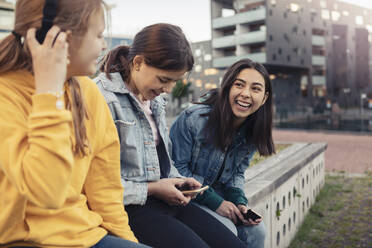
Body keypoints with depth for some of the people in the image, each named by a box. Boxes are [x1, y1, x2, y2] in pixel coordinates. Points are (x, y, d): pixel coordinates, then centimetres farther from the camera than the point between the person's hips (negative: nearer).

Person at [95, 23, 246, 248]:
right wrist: (152, 189, -14)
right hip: (131, 208, -8)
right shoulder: (104, 99, -15)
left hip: (165, 201, 8)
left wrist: (177, 179, 6)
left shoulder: (155, 99, 14)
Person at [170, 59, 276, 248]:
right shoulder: (194, 118, -25)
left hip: (218, 193, 6)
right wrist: (216, 203, -20)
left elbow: (236, 173, 7)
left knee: (255, 230, -10)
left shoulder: (252, 133, -6)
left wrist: (240, 203, -13)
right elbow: (176, 168, -19)